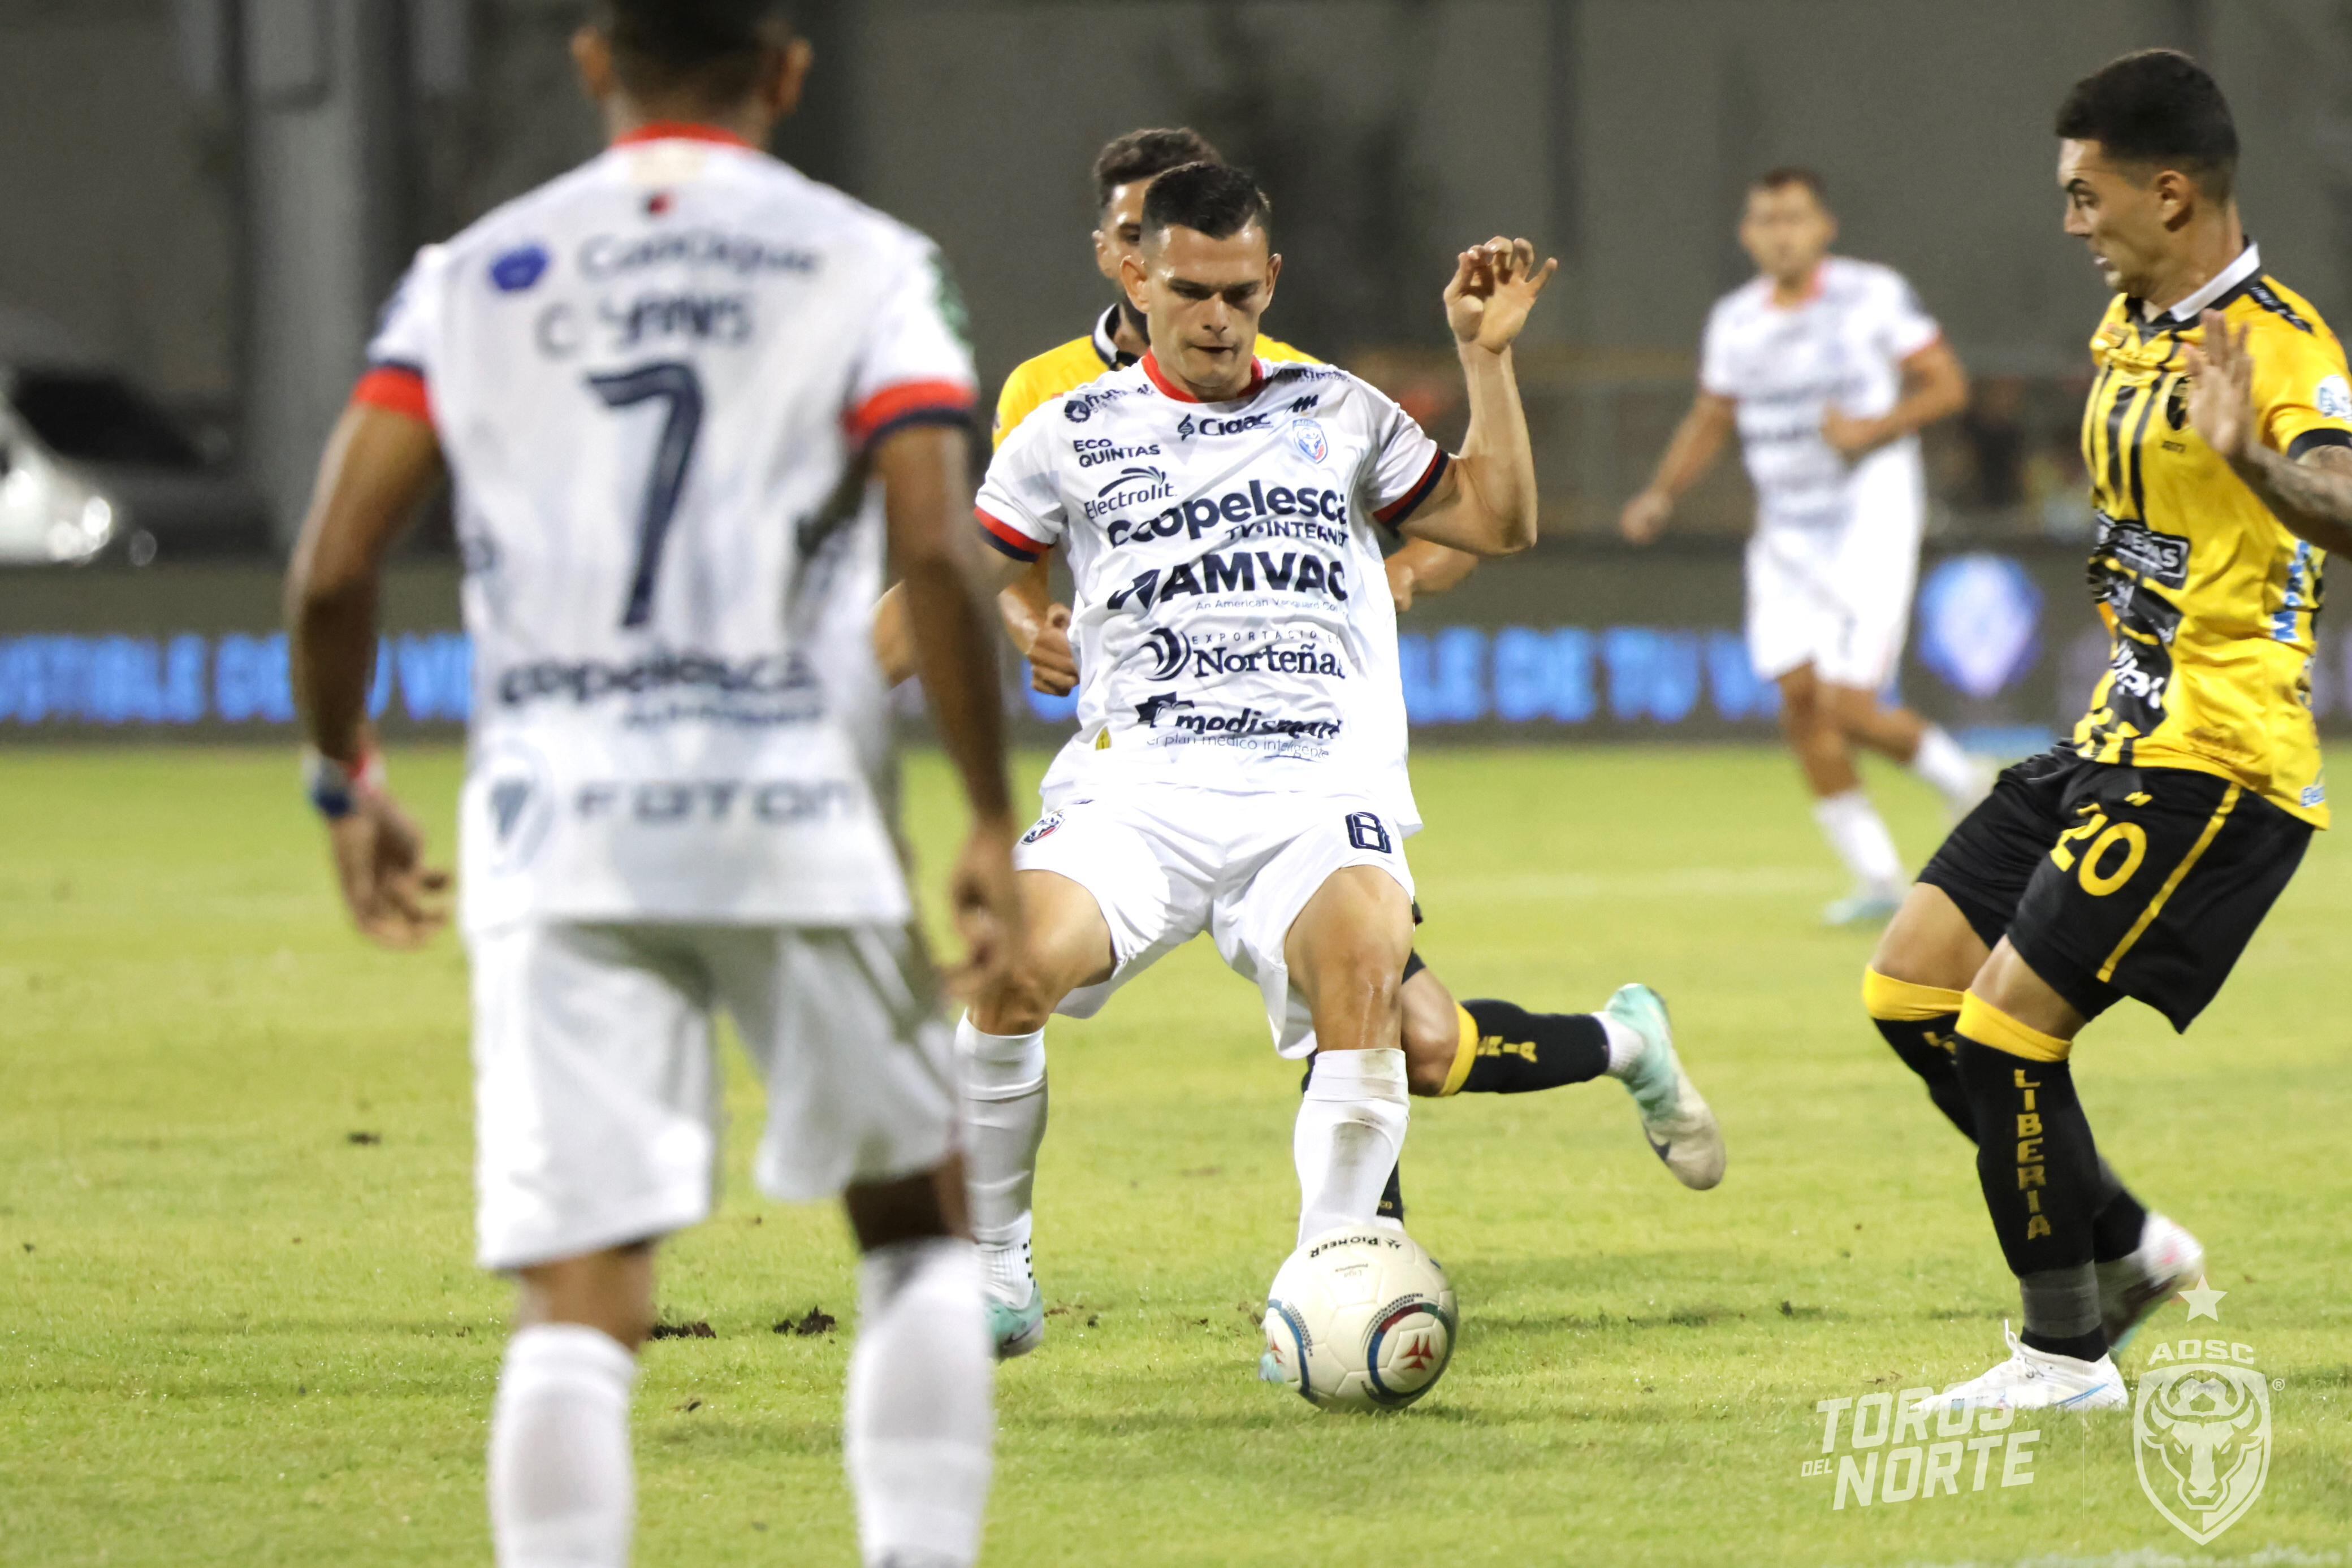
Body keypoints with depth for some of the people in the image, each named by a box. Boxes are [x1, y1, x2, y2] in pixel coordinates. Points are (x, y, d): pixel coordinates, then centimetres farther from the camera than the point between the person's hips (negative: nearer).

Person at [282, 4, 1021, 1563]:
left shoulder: (471, 278, 10)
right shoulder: (867, 267, 4)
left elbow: (333, 574, 3)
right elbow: (939, 554, -9)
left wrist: (348, 783, 18)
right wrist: (993, 824, -2)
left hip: (554, 844, 1)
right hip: (799, 819, -1)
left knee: (578, 1306, -2)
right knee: (918, 1216, 19)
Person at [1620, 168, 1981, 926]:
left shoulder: (1874, 295, -6)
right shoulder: (1735, 320, 8)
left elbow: (1948, 384, -4)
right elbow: (1710, 419, 19)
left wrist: (1874, 427, -19)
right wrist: (1662, 494, 5)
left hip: (1870, 519, -5)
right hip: (1786, 536, 5)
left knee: (1847, 707, -14)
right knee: (1800, 700, -4)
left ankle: (1959, 778, 16)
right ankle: (1876, 878, 5)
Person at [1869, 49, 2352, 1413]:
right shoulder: (2131, 327, 12)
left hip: (2215, 764, -10)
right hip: (2119, 740, 10)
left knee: (2007, 1024, -13)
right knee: (1912, 990, 9)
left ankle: (2068, 1352, 1)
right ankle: (2125, 1246, 21)